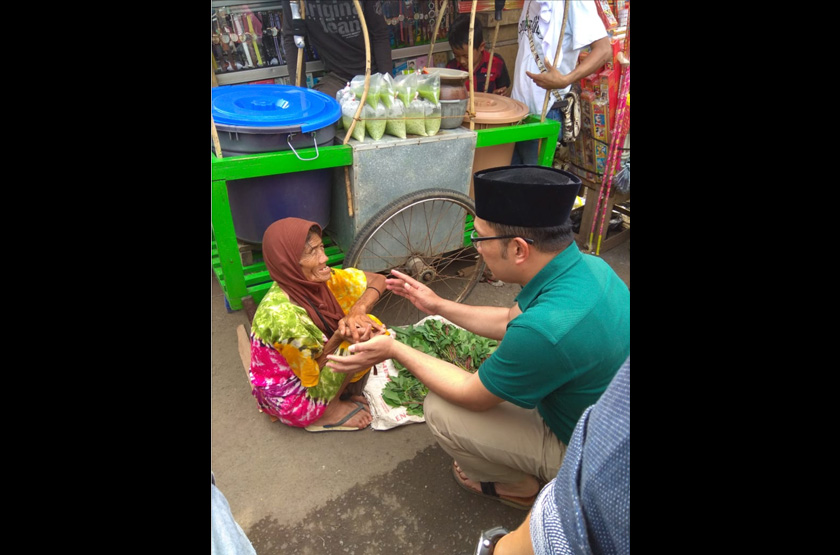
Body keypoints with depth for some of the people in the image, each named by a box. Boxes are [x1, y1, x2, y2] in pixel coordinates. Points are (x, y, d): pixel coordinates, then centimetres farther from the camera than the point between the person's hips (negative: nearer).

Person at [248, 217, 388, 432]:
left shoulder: (312, 280, -13)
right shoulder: (283, 316, -34)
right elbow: (313, 375, -19)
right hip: (292, 400, -7)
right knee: (369, 336, -19)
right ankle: (329, 411, -1)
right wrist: (339, 337, -35)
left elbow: (377, 280, -7)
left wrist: (358, 310, -26)